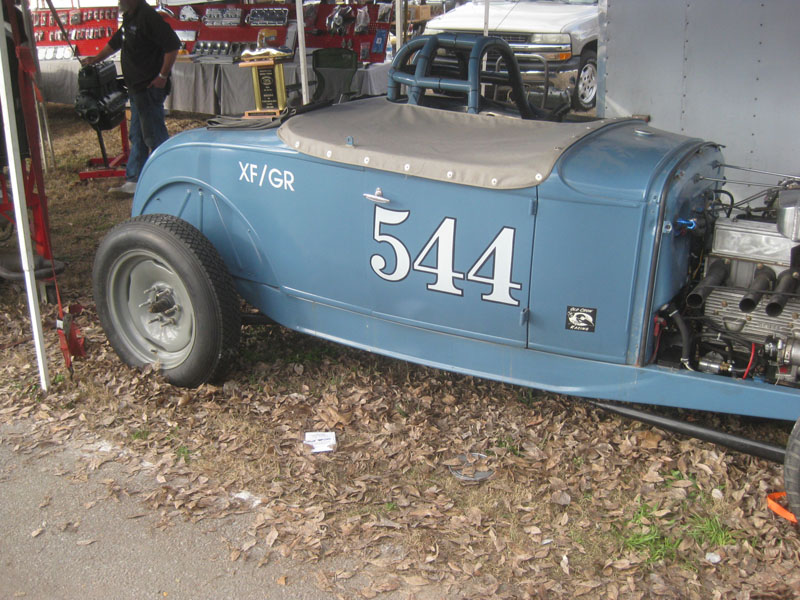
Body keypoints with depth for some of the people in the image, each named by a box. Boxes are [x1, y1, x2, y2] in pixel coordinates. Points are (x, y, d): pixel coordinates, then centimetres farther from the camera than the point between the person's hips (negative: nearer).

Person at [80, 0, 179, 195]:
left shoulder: (148, 16, -16)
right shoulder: (129, 18, 15)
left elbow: (172, 45, -23)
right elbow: (115, 42, 31)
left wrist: (163, 76, -21)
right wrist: (96, 59, 35)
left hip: (150, 88, -10)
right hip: (136, 88, 10)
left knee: (154, 135, -6)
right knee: (137, 136, 14)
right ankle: (133, 181, 22)